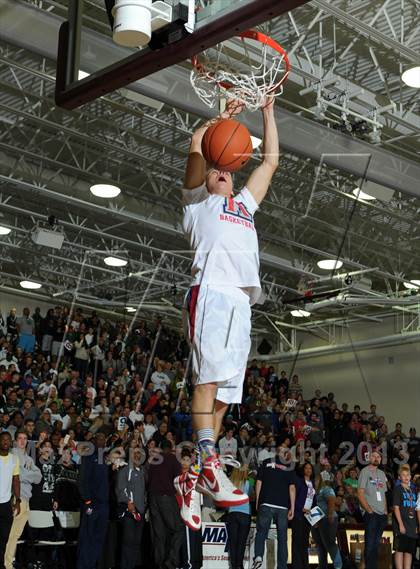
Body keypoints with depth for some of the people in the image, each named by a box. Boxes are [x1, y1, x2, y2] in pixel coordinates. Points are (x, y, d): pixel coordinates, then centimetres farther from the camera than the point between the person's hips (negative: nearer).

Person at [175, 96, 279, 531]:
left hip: (242, 300, 6)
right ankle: (209, 464, -28)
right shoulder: (198, 200, 21)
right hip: (212, 290, -6)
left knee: (224, 391, -2)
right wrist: (224, 117, 18)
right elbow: (197, 146, 9)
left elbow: (270, 160, 36)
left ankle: (192, 477, -3)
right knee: (209, 375, -20)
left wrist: (268, 111, 35)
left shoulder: (245, 204, 37)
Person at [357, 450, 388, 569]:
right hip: (371, 514, -6)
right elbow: (360, 493, -9)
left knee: (376, 543, 10)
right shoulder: (365, 471, -3)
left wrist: (385, 511, 9)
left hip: (382, 514, 6)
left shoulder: (381, 473, 17)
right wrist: (369, 510, -14)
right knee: (370, 544, -6)